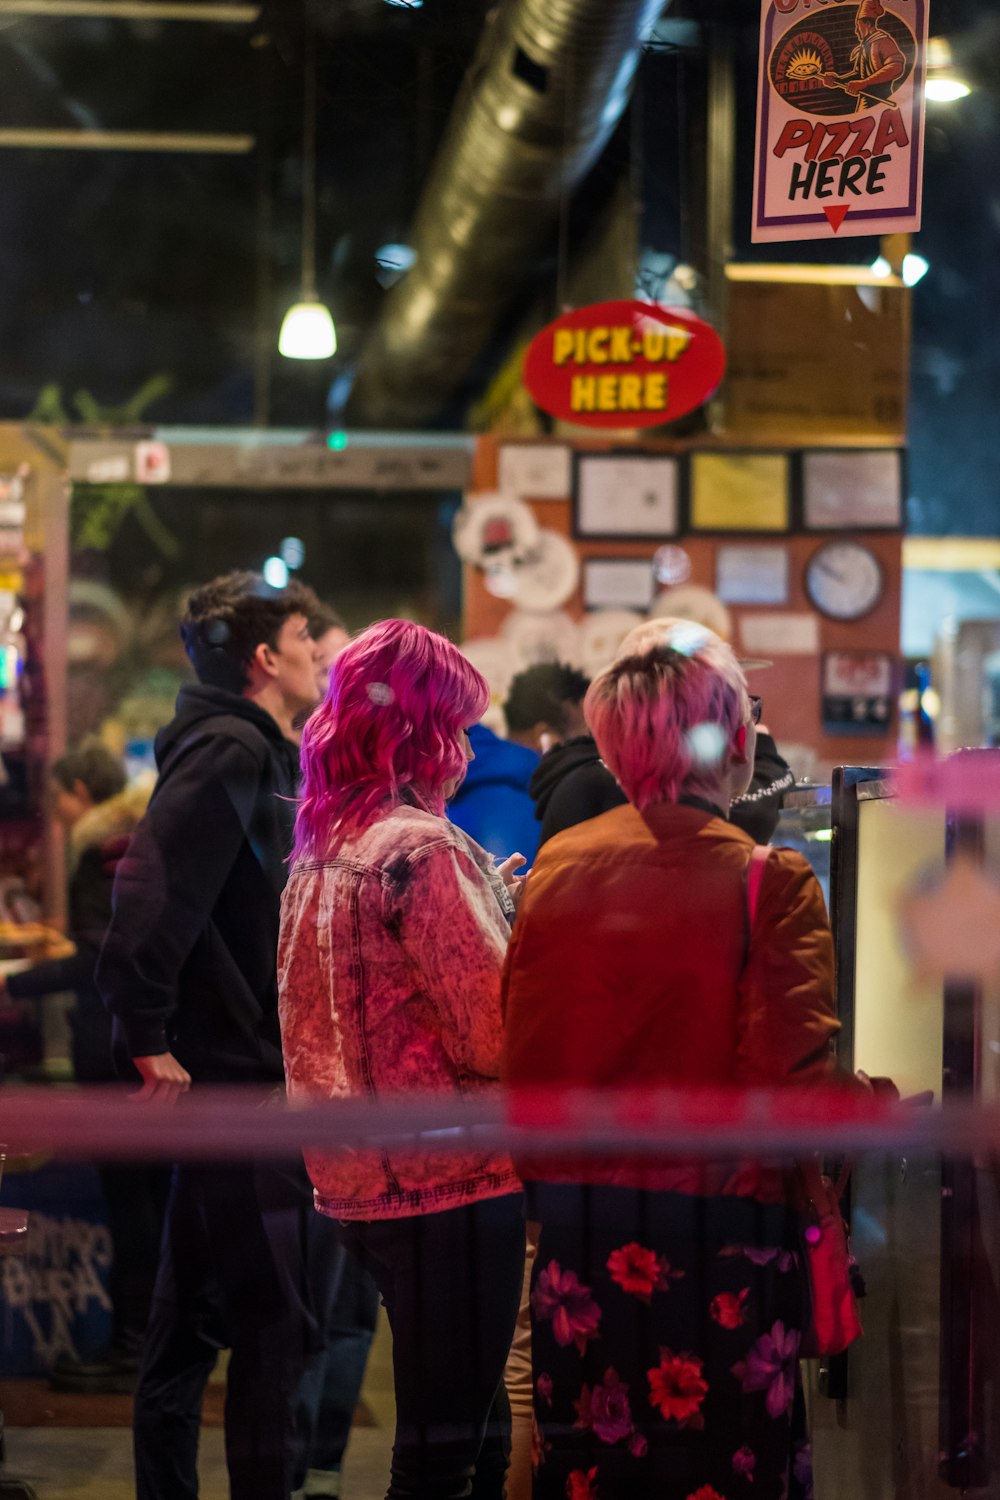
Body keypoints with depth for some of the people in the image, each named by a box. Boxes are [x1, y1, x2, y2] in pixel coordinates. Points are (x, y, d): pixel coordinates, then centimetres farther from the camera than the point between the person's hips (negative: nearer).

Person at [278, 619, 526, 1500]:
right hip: (452, 1180, -9)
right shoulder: (424, 849, -16)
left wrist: (492, 904, 15)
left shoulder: (323, 850, 12)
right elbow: (496, 1037, -18)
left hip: (366, 1181, 9)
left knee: (470, 1428, 17)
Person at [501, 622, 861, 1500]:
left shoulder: (558, 866, 1)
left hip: (579, 1222, 4)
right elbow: (791, 1081, -15)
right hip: (718, 1228, -4)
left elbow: (522, 1053, 5)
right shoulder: (772, 882, -11)